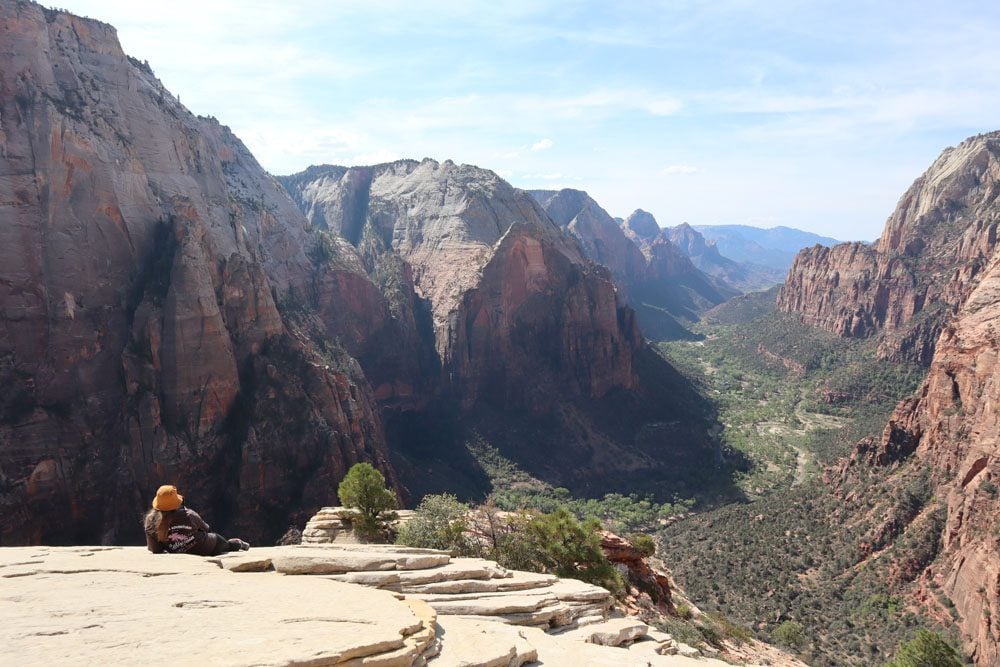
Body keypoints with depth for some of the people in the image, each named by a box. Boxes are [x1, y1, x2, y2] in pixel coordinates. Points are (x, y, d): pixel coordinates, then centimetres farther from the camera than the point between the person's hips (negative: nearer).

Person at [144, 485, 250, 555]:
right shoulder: (188, 515, -22)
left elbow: (155, 549, -7)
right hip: (208, 548, -3)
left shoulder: (151, 521, -16)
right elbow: (205, 528, -1)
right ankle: (239, 545, 60)